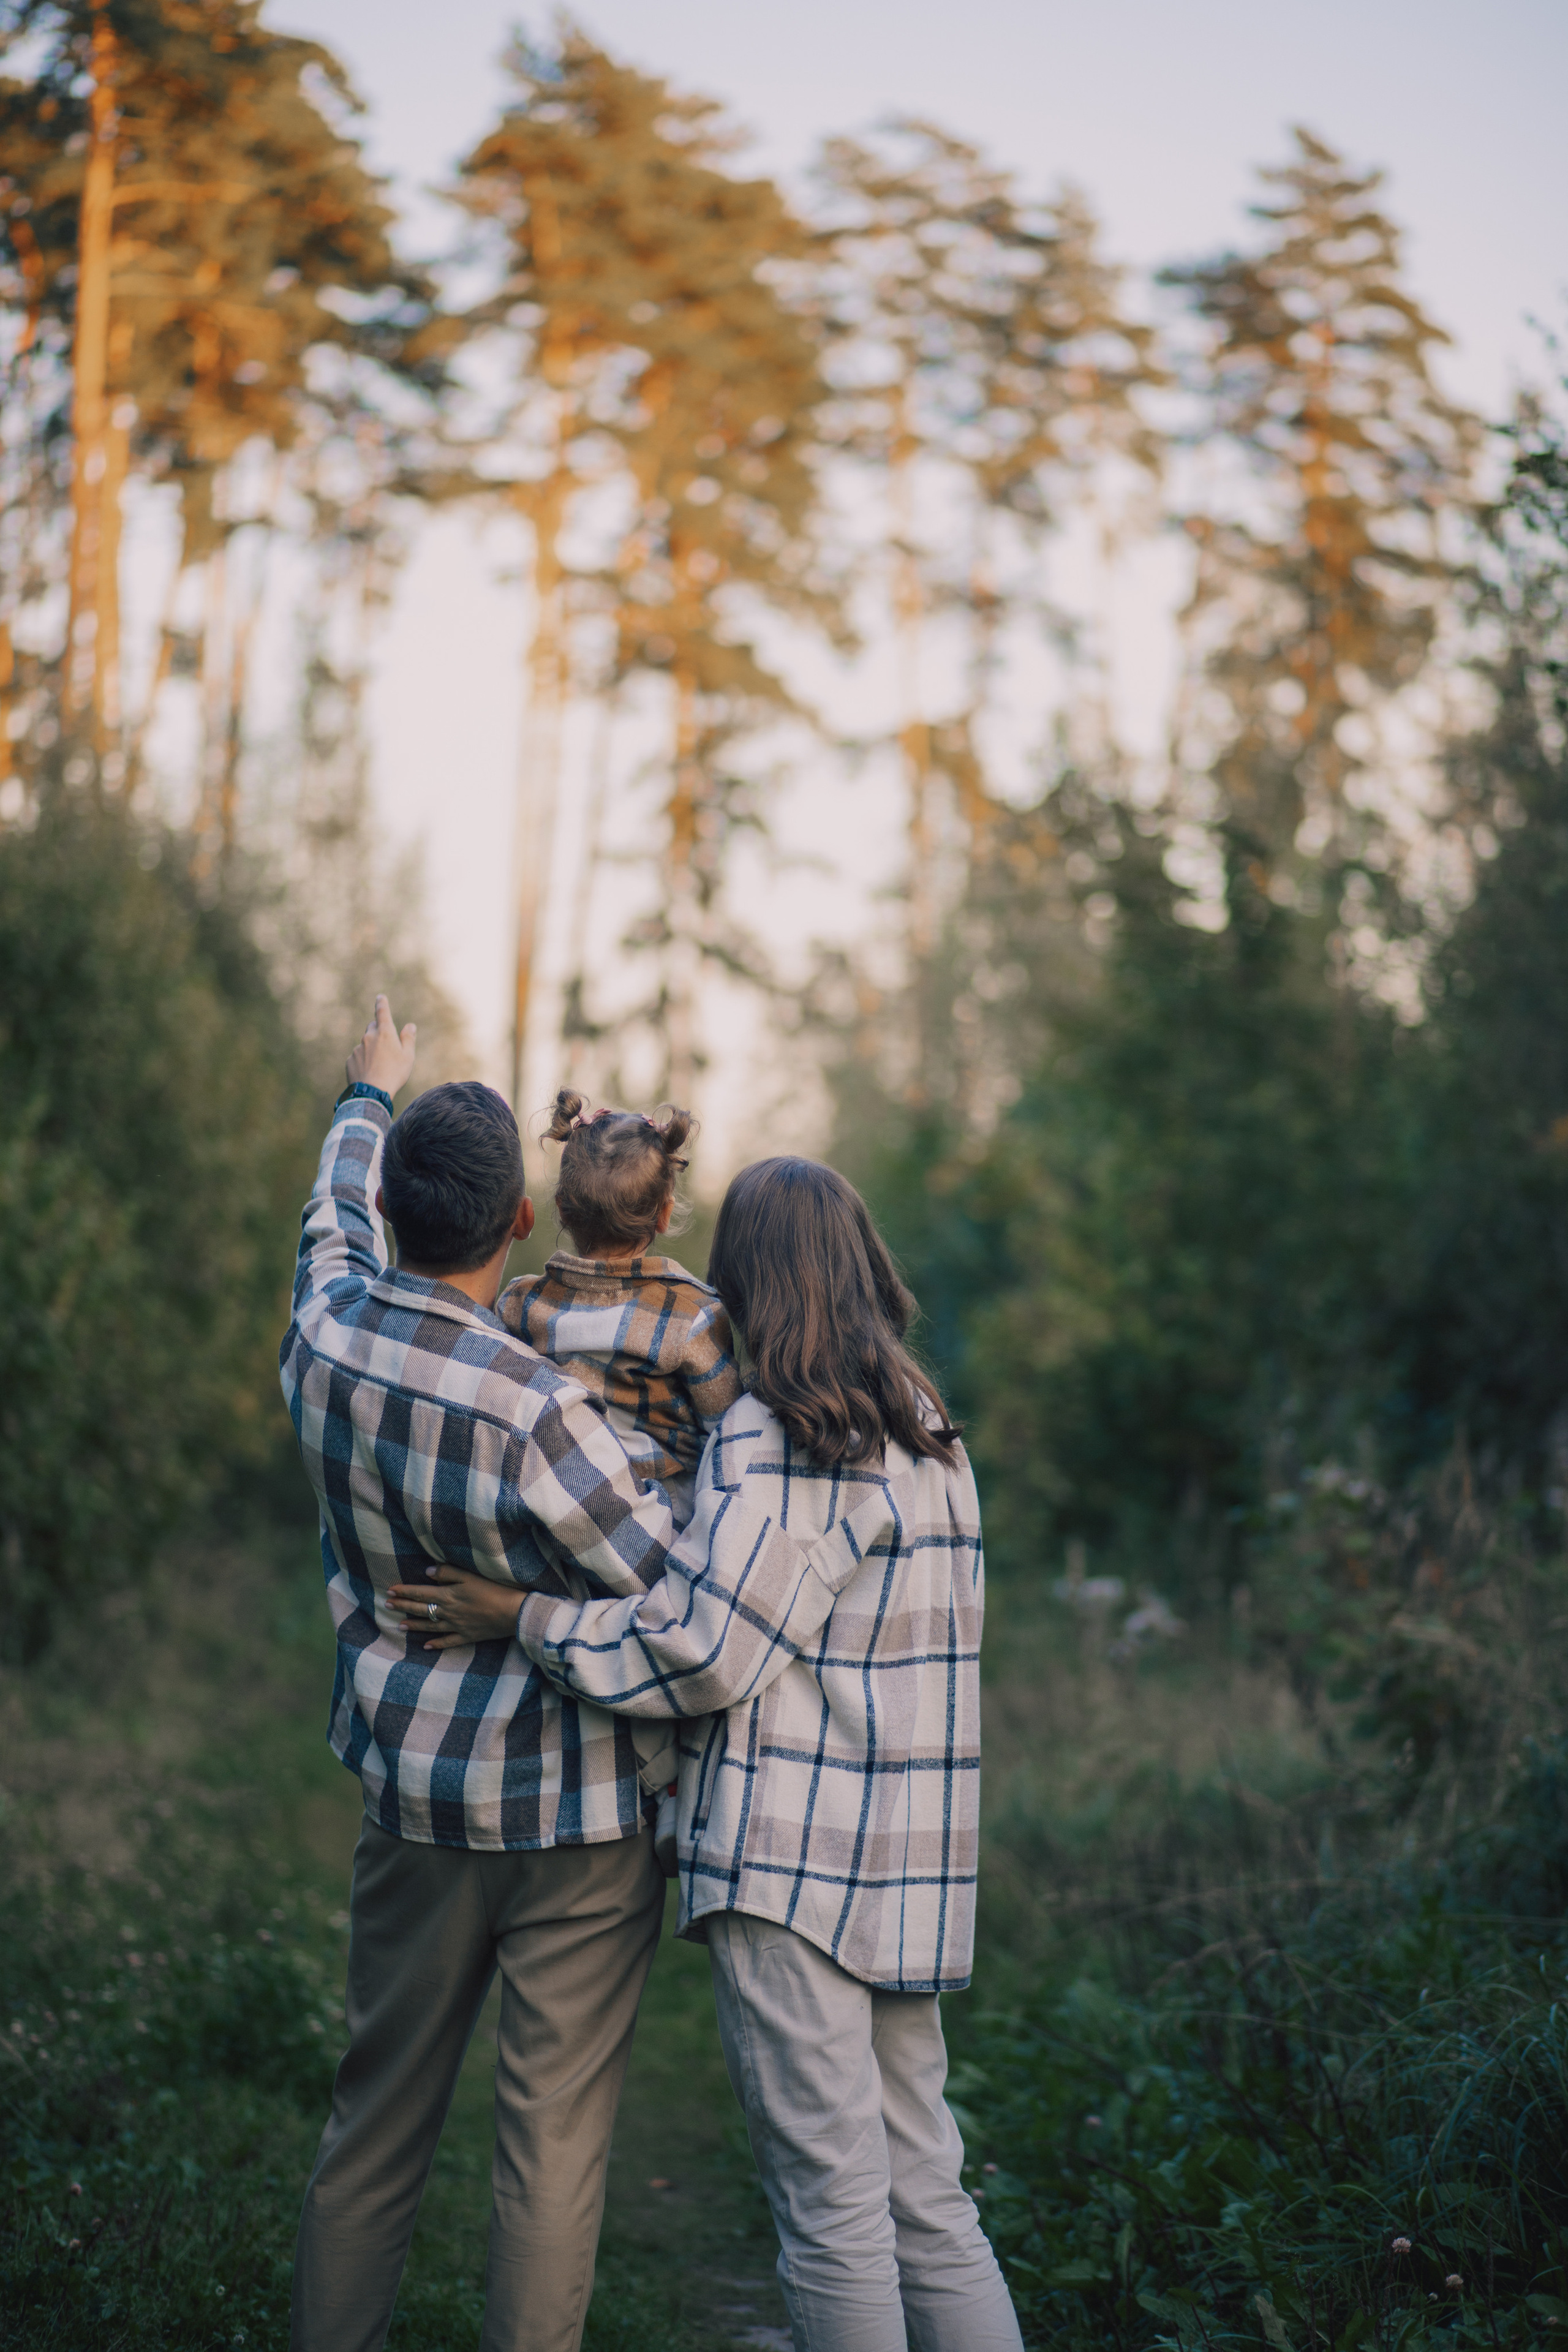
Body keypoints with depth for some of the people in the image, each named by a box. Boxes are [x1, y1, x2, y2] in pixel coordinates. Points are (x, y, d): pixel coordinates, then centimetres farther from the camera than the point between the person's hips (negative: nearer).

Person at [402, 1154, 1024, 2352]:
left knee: (831, 2198, -1)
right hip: (908, 1869, 8)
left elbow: (705, 1653, -16)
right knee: (922, 2190, 14)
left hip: (790, 1864, -8)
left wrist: (523, 1615, -7)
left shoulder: (773, 1439, -12)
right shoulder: (929, 1431, 13)